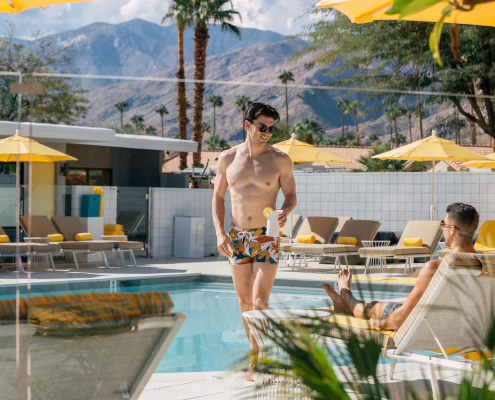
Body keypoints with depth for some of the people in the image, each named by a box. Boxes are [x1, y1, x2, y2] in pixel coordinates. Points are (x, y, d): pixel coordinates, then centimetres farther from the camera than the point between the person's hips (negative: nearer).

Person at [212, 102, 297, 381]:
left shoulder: (280, 160, -3)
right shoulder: (228, 158, 3)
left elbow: (291, 196, 5)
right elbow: (218, 197, 10)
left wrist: (285, 211, -19)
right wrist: (219, 232, -2)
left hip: (266, 237, -3)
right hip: (237, 237, 3)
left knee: (260, 301, -11)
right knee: (245, 301, 9)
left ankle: (256, 363, -8)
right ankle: (256, 355, 23)